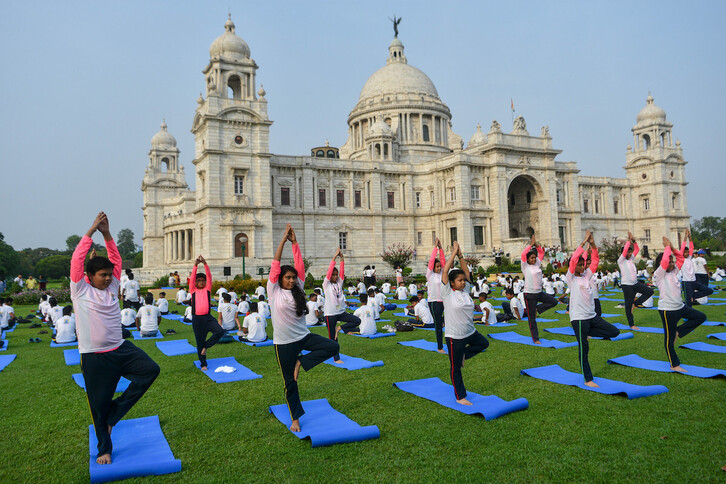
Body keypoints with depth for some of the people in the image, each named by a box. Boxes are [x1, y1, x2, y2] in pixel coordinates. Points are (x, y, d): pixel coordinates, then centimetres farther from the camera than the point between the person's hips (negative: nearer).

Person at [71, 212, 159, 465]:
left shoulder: (112, 287, 7)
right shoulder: (80, 290, -4)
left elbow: (116, 260, 4)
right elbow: (77, 260, -13)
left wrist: (107, 233, -4)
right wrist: (92, 230, -14)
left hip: (120, 349, 5)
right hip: (95, 358, -4)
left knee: (151, 369, -12)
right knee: (99, 404, 5)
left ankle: (114, 412, 2)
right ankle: (104, 449, 26)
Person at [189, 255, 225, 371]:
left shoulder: (207, 289, 6)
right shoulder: (193, 290, 4)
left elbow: (209, 276, -5)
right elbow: (192, 277, -9)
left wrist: (205, 264, -17)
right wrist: (195, 265, -21)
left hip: (208, 317, 1)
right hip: (197, 319, -1)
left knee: (220, 331, -21)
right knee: (200, 342, 6)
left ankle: (206, 346, 3)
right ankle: (203, 364, 20)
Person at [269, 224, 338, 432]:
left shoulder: (298, 290, 3)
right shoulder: (274, 291, -5)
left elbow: (300, 265, -3)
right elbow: (275, 265, -12)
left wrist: (295, 242, -8)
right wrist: (284, 240, -13)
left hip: (303, 336, 4)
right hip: (284, 343, -3)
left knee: (333, 346, -17)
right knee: (290, 382, 5)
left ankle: (301, 362, -2)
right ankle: (295, 418, 23)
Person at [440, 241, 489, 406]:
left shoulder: (465, 290, 3)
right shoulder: (448, 293, -14)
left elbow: (466, 272, 4)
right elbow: (445, 272, -21)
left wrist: (460, 255, -5)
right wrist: (454, 253, -16)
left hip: (470, 333, 7)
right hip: (454, 336, -7)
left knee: (484, 343, 26)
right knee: (456, 368, 4)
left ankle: (463, 355, 30)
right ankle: (460, 397, 18)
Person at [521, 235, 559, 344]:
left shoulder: (537, 264, 7)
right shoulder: (525, 266, -9)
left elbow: (541, 253, 14)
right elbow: (523, 254, -23)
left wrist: (537, 245, -3)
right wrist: (531, 245, -18)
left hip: (539, 292, 6)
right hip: (529, 294, -6)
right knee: (532, 319, 0)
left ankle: (537, 309, 10)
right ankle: (535, 338, 10)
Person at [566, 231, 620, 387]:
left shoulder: (586, 276, 11)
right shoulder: (571, 278, -7)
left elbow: (595, 261, 6)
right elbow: (573, 259, -20)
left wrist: (593, 244, -7)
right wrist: (584, 242, -19)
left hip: (592, 316, 7)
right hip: (579, 318, -7)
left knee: (614, 332, 4)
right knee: (584, 349, 0)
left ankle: (586, 332, 12)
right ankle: (588, 379, 11)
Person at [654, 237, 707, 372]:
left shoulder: (673, 272, 10)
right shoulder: (658, 275, -13)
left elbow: (680, 258, 11)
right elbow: (664, 261, -28)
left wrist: (672, 247, -2)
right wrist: (667, 247, -16)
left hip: (680, 307, 8)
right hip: (667, 310, -8)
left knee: (701, 317, 12)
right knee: (669, 338, 1)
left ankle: (678, 332, 10)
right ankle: (674, 365, 11)